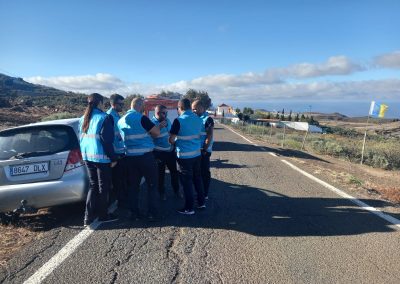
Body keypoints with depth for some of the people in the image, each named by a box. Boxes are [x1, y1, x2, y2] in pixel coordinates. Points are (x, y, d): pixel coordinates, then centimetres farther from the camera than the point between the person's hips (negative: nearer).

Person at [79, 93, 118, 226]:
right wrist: (113, 158, -10)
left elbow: (81, 138, 15)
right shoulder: (104, 118, -13)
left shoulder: (83, 119, 10)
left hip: (87, 155, 7)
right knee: (104, 186, 7)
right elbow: (107, 140, -16)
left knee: (93, 185, 16)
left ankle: (89, 215, 16)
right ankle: (103, 215, 19)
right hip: (101, 156, -7)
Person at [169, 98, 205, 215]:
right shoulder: (198, 119, 4)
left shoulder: (179, 120, -15)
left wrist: (176, 142, 10)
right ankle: (201, 202, 28)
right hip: (196, 153, 6)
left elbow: (171, 140, -11)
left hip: (184, 155, -6)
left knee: (187, 181, 4)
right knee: (197, 178, 17)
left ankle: (189, 208, 13)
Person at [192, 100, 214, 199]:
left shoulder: (208, 119, -12)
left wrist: (204, 150, -18)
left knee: (204, 172, 3)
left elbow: (209, 137, -16)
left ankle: (205, 194, 15)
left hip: (203, 151, -7)